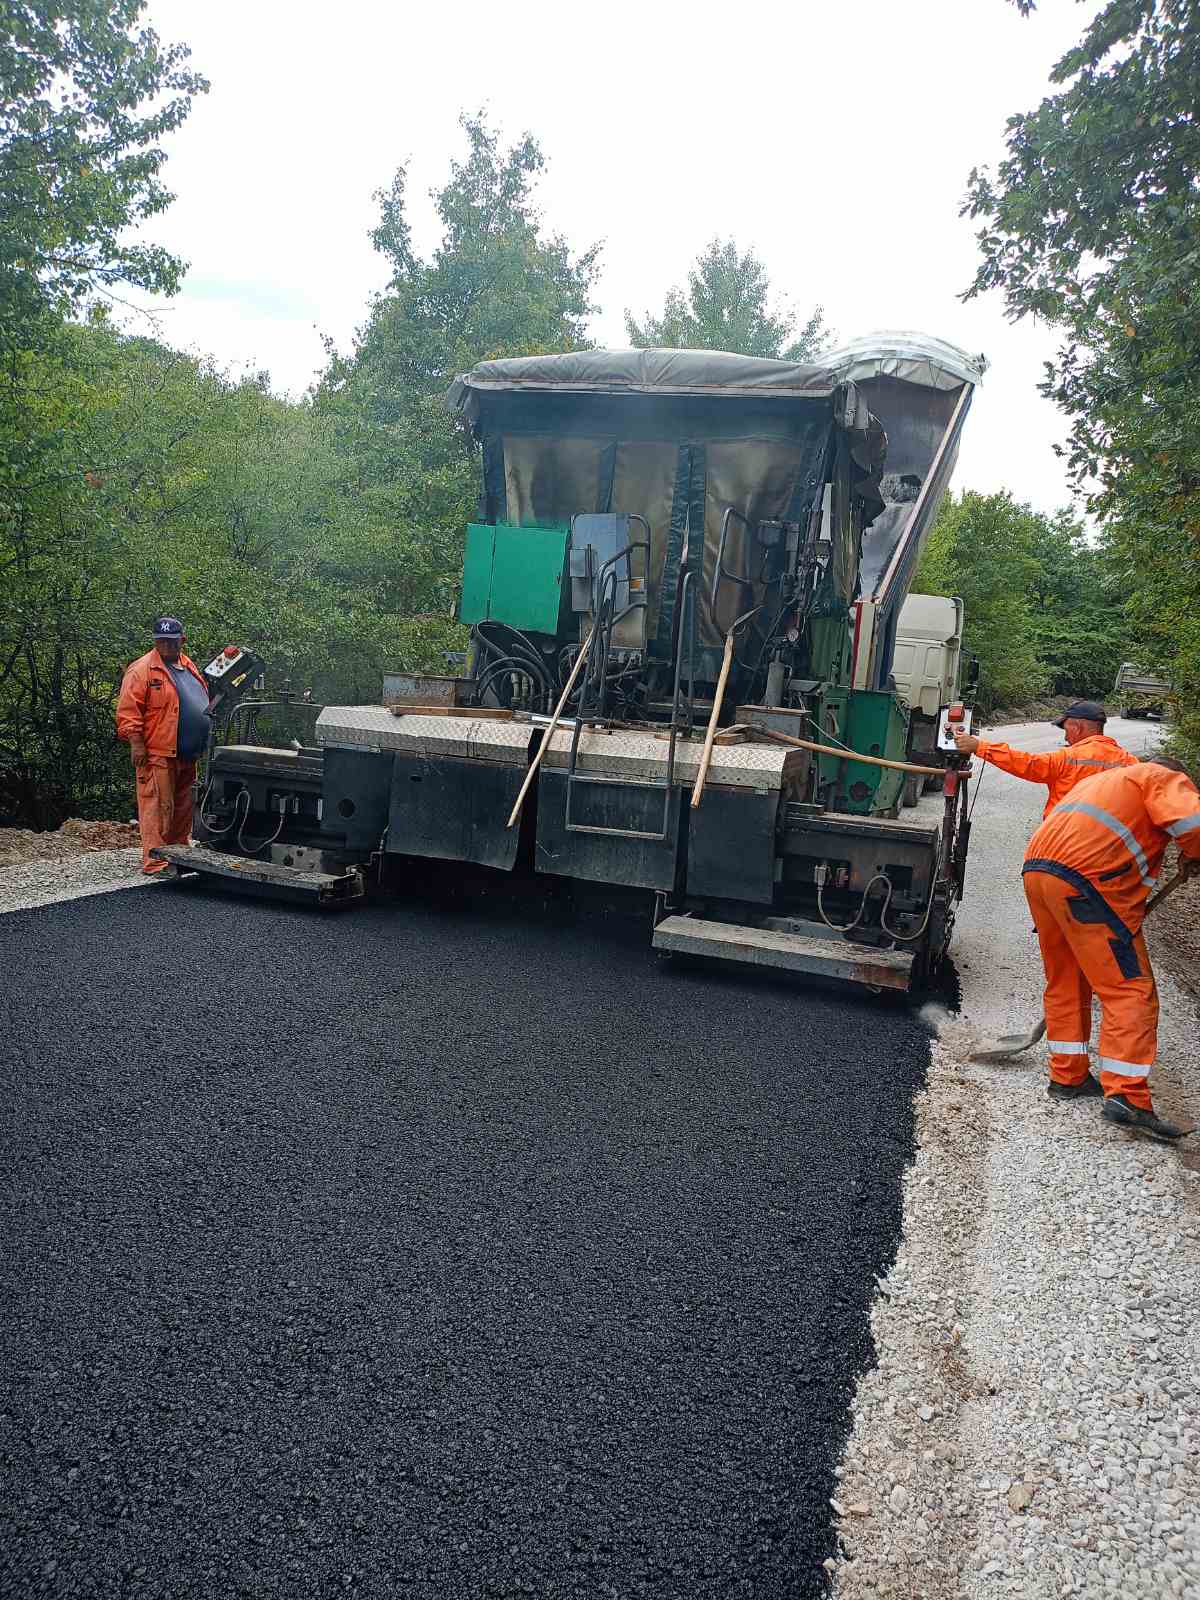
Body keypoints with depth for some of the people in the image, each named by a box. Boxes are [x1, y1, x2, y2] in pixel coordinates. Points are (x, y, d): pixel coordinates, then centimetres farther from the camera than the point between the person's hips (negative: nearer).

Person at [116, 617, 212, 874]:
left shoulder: (189, 667, 17)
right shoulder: (142, 669, -7)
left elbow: (202, 704, 28)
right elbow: (127, 711, -12)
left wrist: (203, 744, 26)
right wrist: (136, 744, -18)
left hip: (187, 756, 8)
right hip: (156, 755, -8)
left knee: (182, 809, 14)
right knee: (157, 806, -9)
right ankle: (155, 862, -7)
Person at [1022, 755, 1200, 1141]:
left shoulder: (1104, 779, 34)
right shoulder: (1165, 778, 9)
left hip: (1037, 869, 8)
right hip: (1086, 881, -8)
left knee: (1066, 980, 20)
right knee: (1130, 989, -3)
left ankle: (1067, 1077, 27)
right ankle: (1125, 1095, -8)